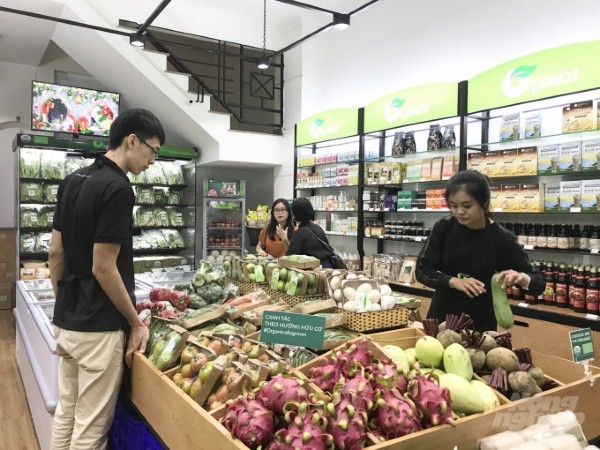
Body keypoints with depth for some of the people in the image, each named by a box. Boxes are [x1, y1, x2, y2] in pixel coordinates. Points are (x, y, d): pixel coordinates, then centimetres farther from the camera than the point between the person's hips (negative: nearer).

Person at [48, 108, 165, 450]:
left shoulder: (72, 180, 7)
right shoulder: (118, 189, -20)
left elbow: (56, 253, 10)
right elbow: (103, 268, -21)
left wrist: (65, 304, 19)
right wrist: (136, 323, -11)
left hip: (65, 322, 9)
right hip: (98, 327, -9)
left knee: (66, 414, 21)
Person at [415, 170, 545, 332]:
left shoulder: (501, 238, -15)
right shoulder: (444, 228, -10)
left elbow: (539, 282, -9)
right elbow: (422, 270, -11)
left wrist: (522, 278, -31)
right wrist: (453, 281, -27)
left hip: (481, 322, -2)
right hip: (442, 316, 2)